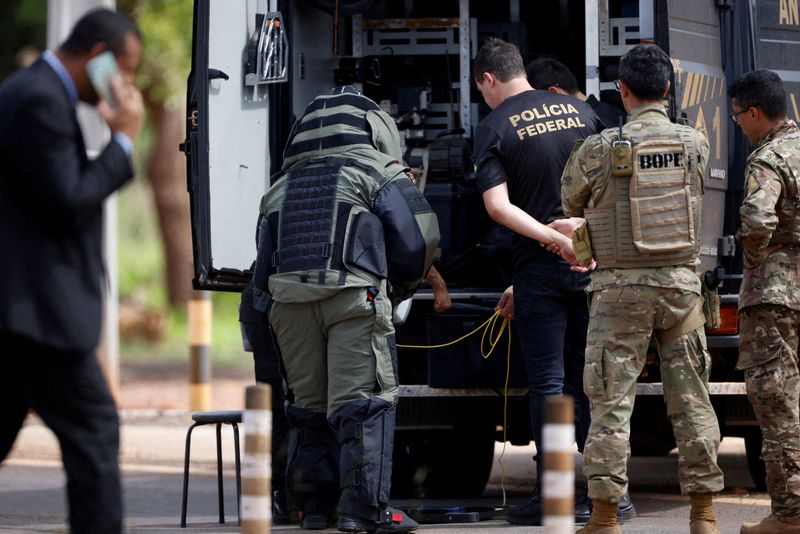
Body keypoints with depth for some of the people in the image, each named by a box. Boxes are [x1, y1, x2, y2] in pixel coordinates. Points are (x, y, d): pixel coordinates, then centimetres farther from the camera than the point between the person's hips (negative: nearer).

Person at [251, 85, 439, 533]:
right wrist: (401, 288, 20)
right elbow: (418, 239, 4)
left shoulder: (282, 187, 26)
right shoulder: (379, 171, 11)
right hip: (354, 295, -5)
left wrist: (265, 310, 24)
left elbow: (263, 265, 21)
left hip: (288, 302, 5)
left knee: (308, 401, 13)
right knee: (364, 400, -5)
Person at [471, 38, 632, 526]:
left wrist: (555, 240, -16)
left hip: (541, 266, -4)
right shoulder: (580, 110, 8)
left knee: (549, 382, 0)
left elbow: (498, 206, -15)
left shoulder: (495, 128, -5)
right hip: (594, 262, 4)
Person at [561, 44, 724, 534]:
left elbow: (571, 200, 9)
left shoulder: (599, 150, -8)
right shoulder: (695, 144, 0)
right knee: (691, 398, 8)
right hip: (682, 281, 3)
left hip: (621, 287, -2)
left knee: (612, 401, 1)